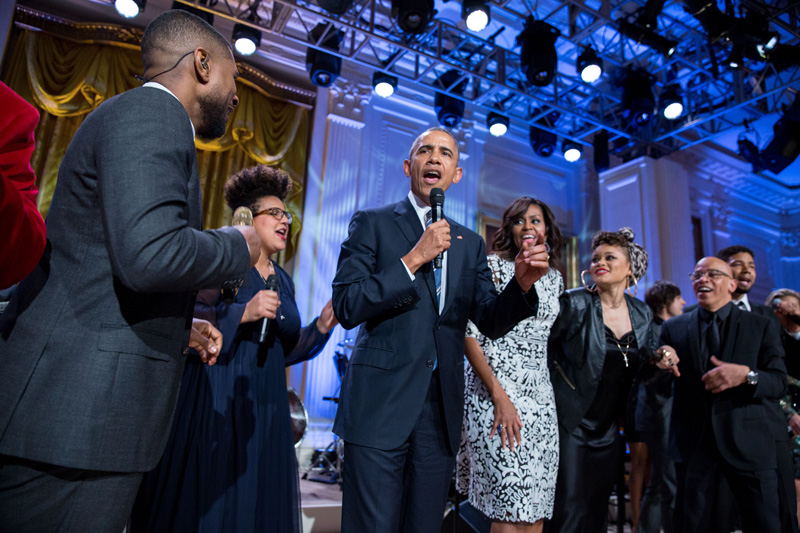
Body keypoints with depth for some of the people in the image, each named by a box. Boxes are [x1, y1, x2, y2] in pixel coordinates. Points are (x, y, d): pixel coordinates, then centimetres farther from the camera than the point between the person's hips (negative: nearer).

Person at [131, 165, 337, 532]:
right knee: (202, 498, 2)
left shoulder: (283, 281, 14)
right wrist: (244, 313, -21)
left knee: (255, 498, 11)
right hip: (214, 400, -6)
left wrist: (322, 326, 3)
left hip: (263, 408, 6)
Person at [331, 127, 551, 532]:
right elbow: (346, 308, -8)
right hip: (381, 404, -4)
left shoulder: (470, 244, 15)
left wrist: (521, 284, -10)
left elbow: (491, 322, 9)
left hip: (442, 412, 4)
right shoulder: (372, 223, 2)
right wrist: (413, 259, -15)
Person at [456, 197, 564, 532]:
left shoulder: (554, 277, 15)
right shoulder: (492, 266, -3)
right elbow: (468, 333, -10)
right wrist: (499, 396, -16)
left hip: (540, 395, 6)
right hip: (495, 390, -6)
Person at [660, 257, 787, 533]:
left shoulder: (762, 326, 5)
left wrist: (746, 375, -21)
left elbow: (779, 383, -1)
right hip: (692, 444, 1)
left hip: (748, 443, -1)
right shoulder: (673, 328, 7)